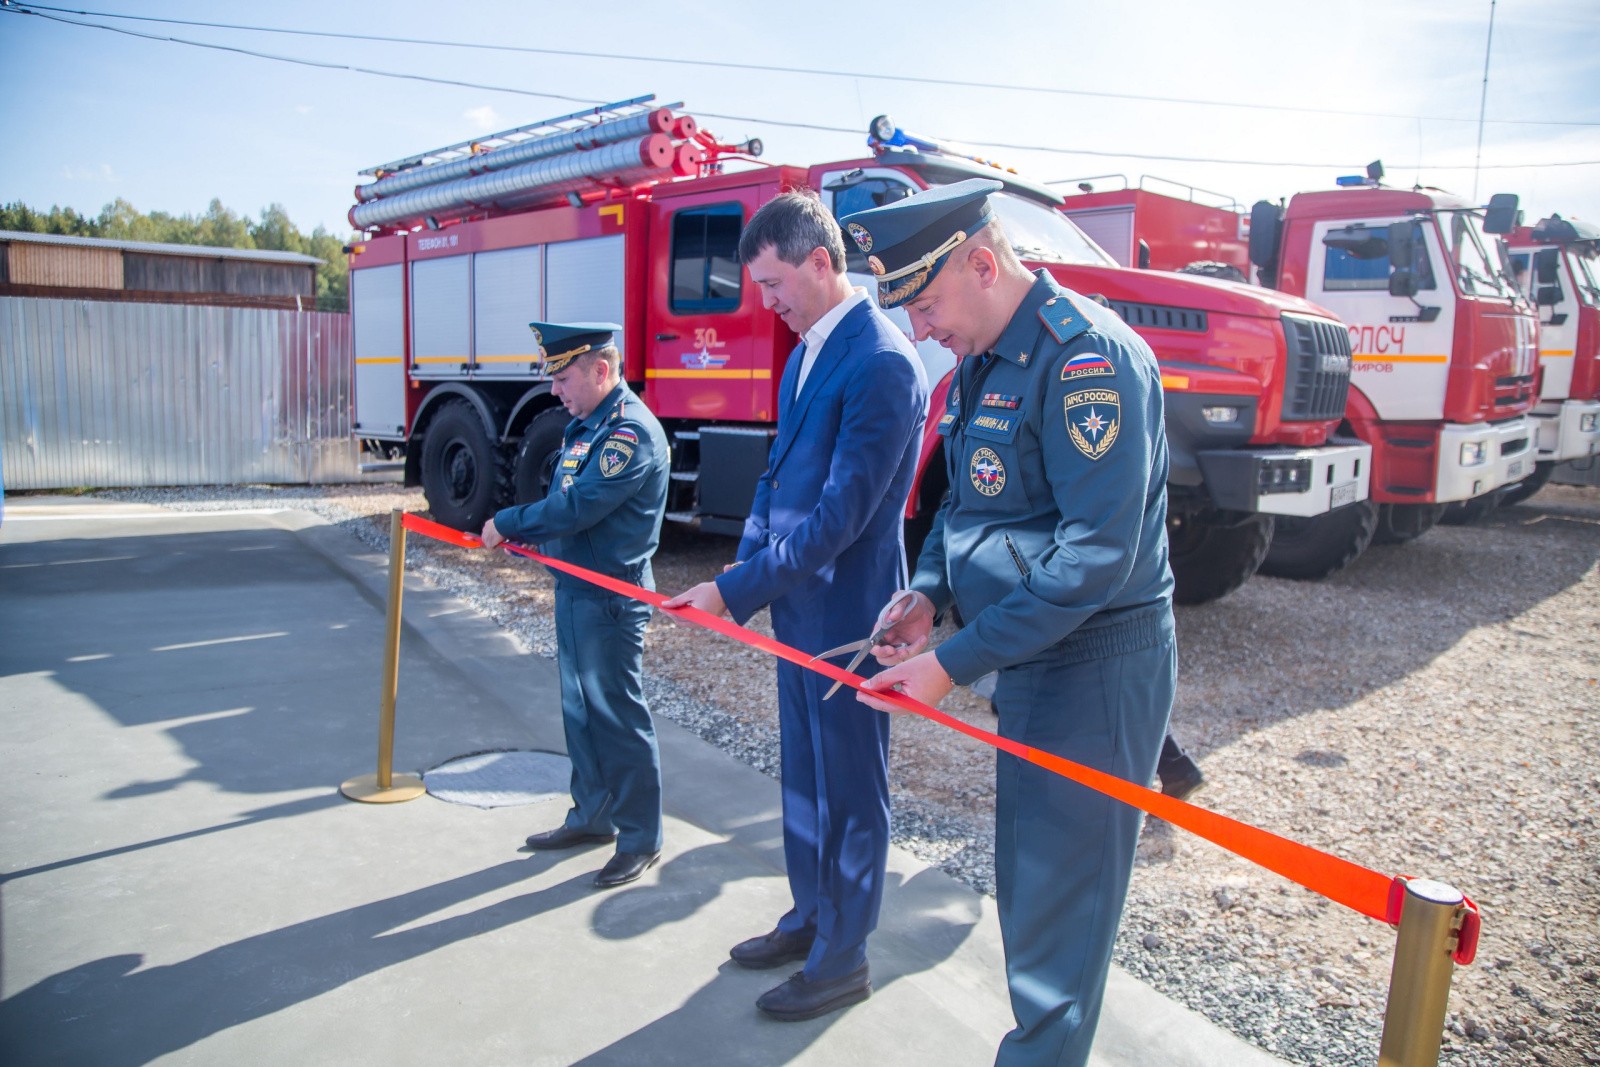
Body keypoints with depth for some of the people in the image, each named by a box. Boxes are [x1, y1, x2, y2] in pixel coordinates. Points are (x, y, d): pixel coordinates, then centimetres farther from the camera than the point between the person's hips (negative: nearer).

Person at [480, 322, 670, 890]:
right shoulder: (586, 425, 12)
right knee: (580, 709, 18)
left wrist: (508, 522, -13)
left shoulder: (632, 431, -19)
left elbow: (578, 506, -25)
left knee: (618, 716, -1)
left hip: (610, 597, -10)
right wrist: (523, 531, -3)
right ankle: (591, 815, 34)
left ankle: (640, 839, 13)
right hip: (574, 587, 10)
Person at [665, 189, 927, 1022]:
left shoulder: (881, 365, -21)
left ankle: (843, 960, 25)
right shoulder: (808, 351, 9)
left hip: (846, 615, -9)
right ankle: (810, 916, 41)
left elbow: (841, 515, -24)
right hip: (798, 605, 9)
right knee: (802, 772, 21)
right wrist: (743, 578, 8)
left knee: (847, 784, 7)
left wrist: (736, 589, -21)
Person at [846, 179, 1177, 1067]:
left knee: (1057, 902, 2)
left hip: (1097, 669, -9)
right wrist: (928, 592, 0)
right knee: (1025, 885, 20)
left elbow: (1100, 553, -27)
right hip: (1032, 660, 9)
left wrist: (955, 664, -25)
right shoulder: (982, 361, 9)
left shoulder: (1087, 356, -20)